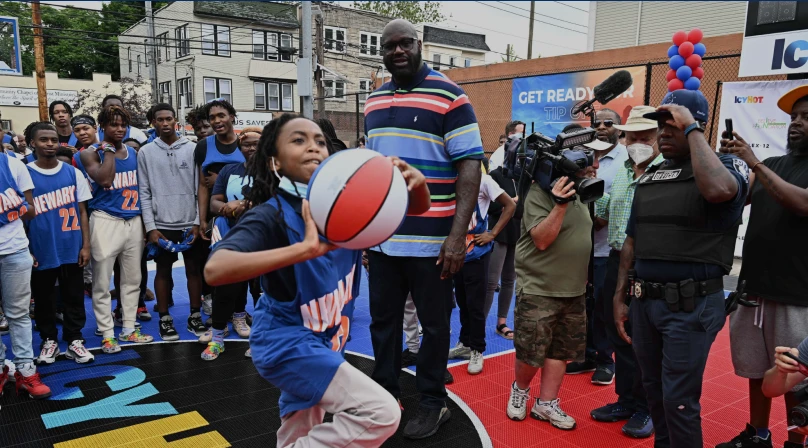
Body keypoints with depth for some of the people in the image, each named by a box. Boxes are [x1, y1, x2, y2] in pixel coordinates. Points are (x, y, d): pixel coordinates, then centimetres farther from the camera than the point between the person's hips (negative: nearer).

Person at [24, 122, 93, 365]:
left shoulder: (73, 173, 3)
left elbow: (82, 212, 5)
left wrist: (86, 245, 0)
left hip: (71, 249, 1)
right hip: (41, 252, -1)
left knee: (73, 297, 8)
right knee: (44, 298, 11)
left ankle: (74, 340, 20)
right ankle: (49, 340, 26)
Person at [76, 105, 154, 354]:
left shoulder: (133, 153, 12)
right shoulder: (91, 154, -4)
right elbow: (105, 179, -23)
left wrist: (146, 221, 14)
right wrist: (109, 150, -13)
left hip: (134, 221, 5)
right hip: (106, 221, -5)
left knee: (132, 279, 10)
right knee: (102, 282, 1)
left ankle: (128, 329, 22)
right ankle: (107, 334, 12)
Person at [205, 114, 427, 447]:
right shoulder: (271, 215, -24)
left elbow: (417, 208, -3)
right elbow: (215, 269, -41)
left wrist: (417, 182, -27)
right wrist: (305, 248, -49)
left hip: (323, 340, 7)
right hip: (287, 341, -7)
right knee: (382, 412, -16)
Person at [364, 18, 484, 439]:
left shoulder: (449, 97, -7)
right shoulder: (374, 102, 12)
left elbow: (470, 166, -12)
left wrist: (458, 234, -19)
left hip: (431, 240, -5)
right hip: (383, 238, 6)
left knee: (434, 325, 9)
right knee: (382, 320, 15)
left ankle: (433, 403, 27)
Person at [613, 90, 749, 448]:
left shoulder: (728, 165, -7)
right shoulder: (650, 176, 11)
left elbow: (717, 190, -34)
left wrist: (692, 129, -22)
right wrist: (620, 297, 11)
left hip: (691, 305, -6)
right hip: (644, 301, 6)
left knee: (678, 400, 0)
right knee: (653, 391, 18)